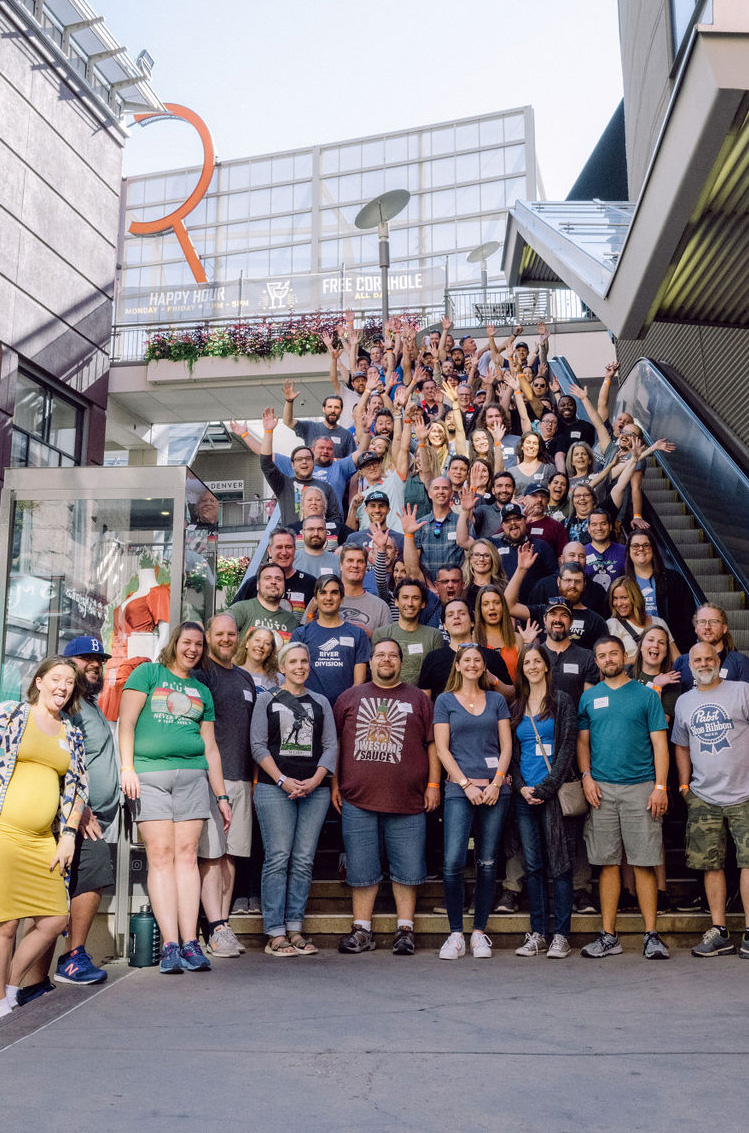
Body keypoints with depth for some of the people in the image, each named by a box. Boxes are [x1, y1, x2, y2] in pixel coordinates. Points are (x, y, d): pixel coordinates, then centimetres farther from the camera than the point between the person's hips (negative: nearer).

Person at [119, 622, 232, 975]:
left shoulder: (202, 691, 21)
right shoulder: (148, 672, 11)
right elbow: (126, 721, 2)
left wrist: (222, 796, 16)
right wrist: (127, 767, -10)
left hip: (192, 774, 3)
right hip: (149, 774, -3)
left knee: (187, 854, -4)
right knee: (160, 855, -8)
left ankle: (190, 944, -5)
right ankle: (170, 945, -8)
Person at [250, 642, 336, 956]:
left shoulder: (320, 702, 16)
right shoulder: (267, 700, 9)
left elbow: (330, 746, 10)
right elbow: (258, 745, 1)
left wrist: (316, 779, -6)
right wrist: (282, 780, -10)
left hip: (315, 789, 3)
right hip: (274, 788, -2)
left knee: (304, 860, 1)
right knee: (278, 858, -6)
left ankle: (295, 928, 9)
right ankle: (275, 934, 0)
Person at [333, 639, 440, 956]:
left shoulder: (418, 699, 10)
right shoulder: (350, 698, 12)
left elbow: (433, 743, 8)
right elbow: (335, 743, 13)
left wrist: (433, 784, 0)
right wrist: (334, 784, 7)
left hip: (407, 800, -1)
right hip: (357, 799, 1)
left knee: (408, 867, 4)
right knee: (361, 868, 6)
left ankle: (405, 929, 15)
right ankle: (362, 930, 16)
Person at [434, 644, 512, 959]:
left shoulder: (496, 700, 13)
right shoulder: (445, 700, 7)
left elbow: (506, 745, 8)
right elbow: (442, 748, 1)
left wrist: (496, 783, -5)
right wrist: (467, 785, -8)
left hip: (495, 789, 2)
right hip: (459, 789, -2)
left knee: (487, 863, 4)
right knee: (453, 862, -11)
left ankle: (479, 931, 15)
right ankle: (455, 933, 2)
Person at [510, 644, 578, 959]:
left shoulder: (561, 702, 2)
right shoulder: (516, 708, 15)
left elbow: (567, 748, -5)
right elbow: (511, 753, 14)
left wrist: (546, 788, -12)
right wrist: (522, 787, -2)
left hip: (553, 792, -4)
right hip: (524, 795, 4)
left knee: (559, 864, -3)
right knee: (533, 865, 7)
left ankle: (561, 936, 3)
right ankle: (537, 933, 14)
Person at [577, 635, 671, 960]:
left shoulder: (646, 695, 5)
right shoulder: (589, 697, 11)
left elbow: (659, 742, 2)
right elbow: (583, 740, 14)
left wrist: (660, 786, -7)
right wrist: (586, 777, -1)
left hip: (641, 787, -2)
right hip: (601, 788, 2)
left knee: (644, 863, -1)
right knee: (608, 863, 5)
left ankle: (651, 936, 8)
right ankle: (608, 936, 12)